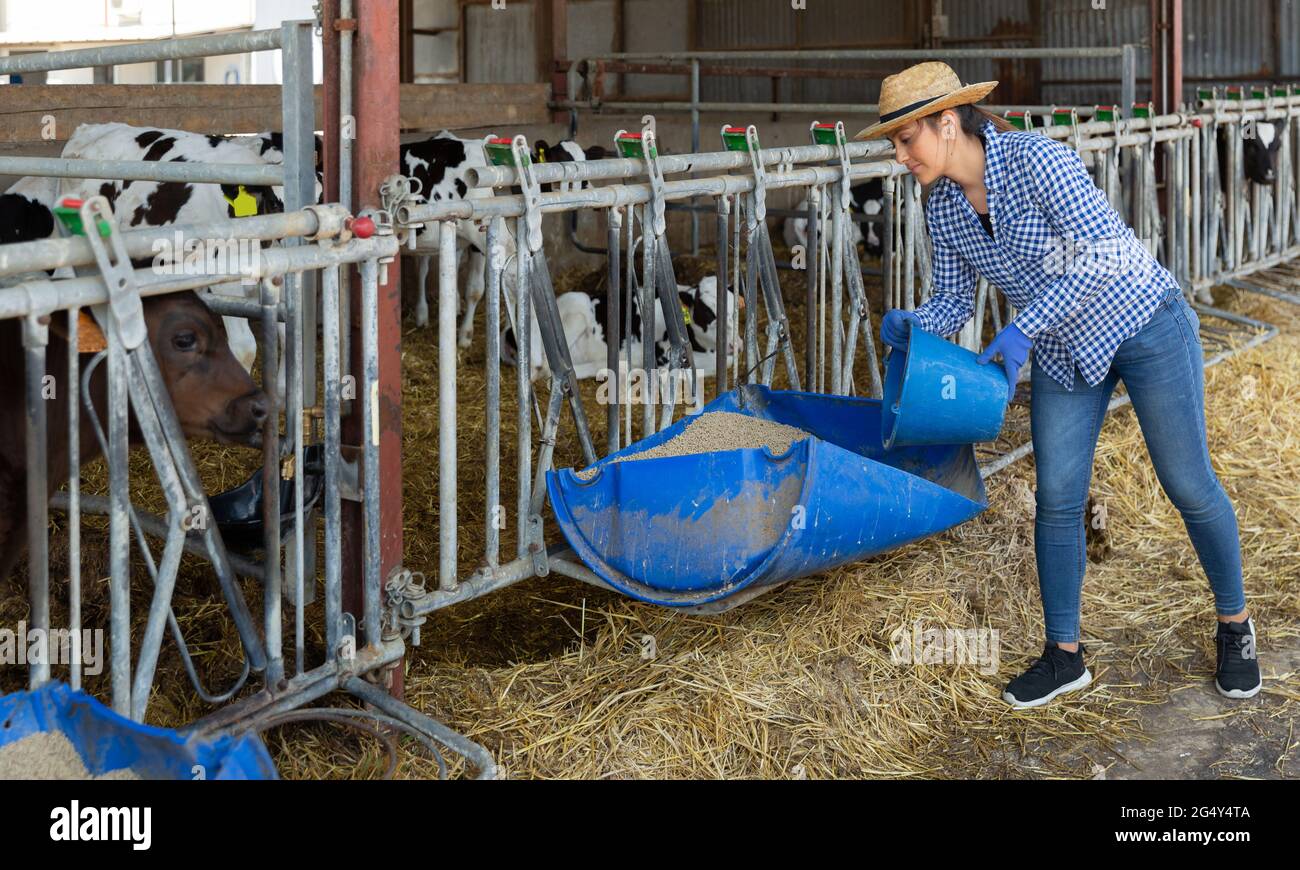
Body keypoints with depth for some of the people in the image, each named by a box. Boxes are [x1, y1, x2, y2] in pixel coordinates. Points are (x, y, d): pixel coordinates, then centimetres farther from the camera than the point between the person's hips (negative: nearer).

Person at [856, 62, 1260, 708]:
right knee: (1056, 498, 2)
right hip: (1064, 352, 6)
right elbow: (953, 298, 4)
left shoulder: (1034, 158, -26)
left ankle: (1234, 624, 24)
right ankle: (1064, 655, 15)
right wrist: (912, 328, -19)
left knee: (1188, 484, 3)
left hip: (1143, 323, -6)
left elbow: (1103, 252, -30)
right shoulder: (943, 208, -4)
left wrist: (1021, 330, -32)